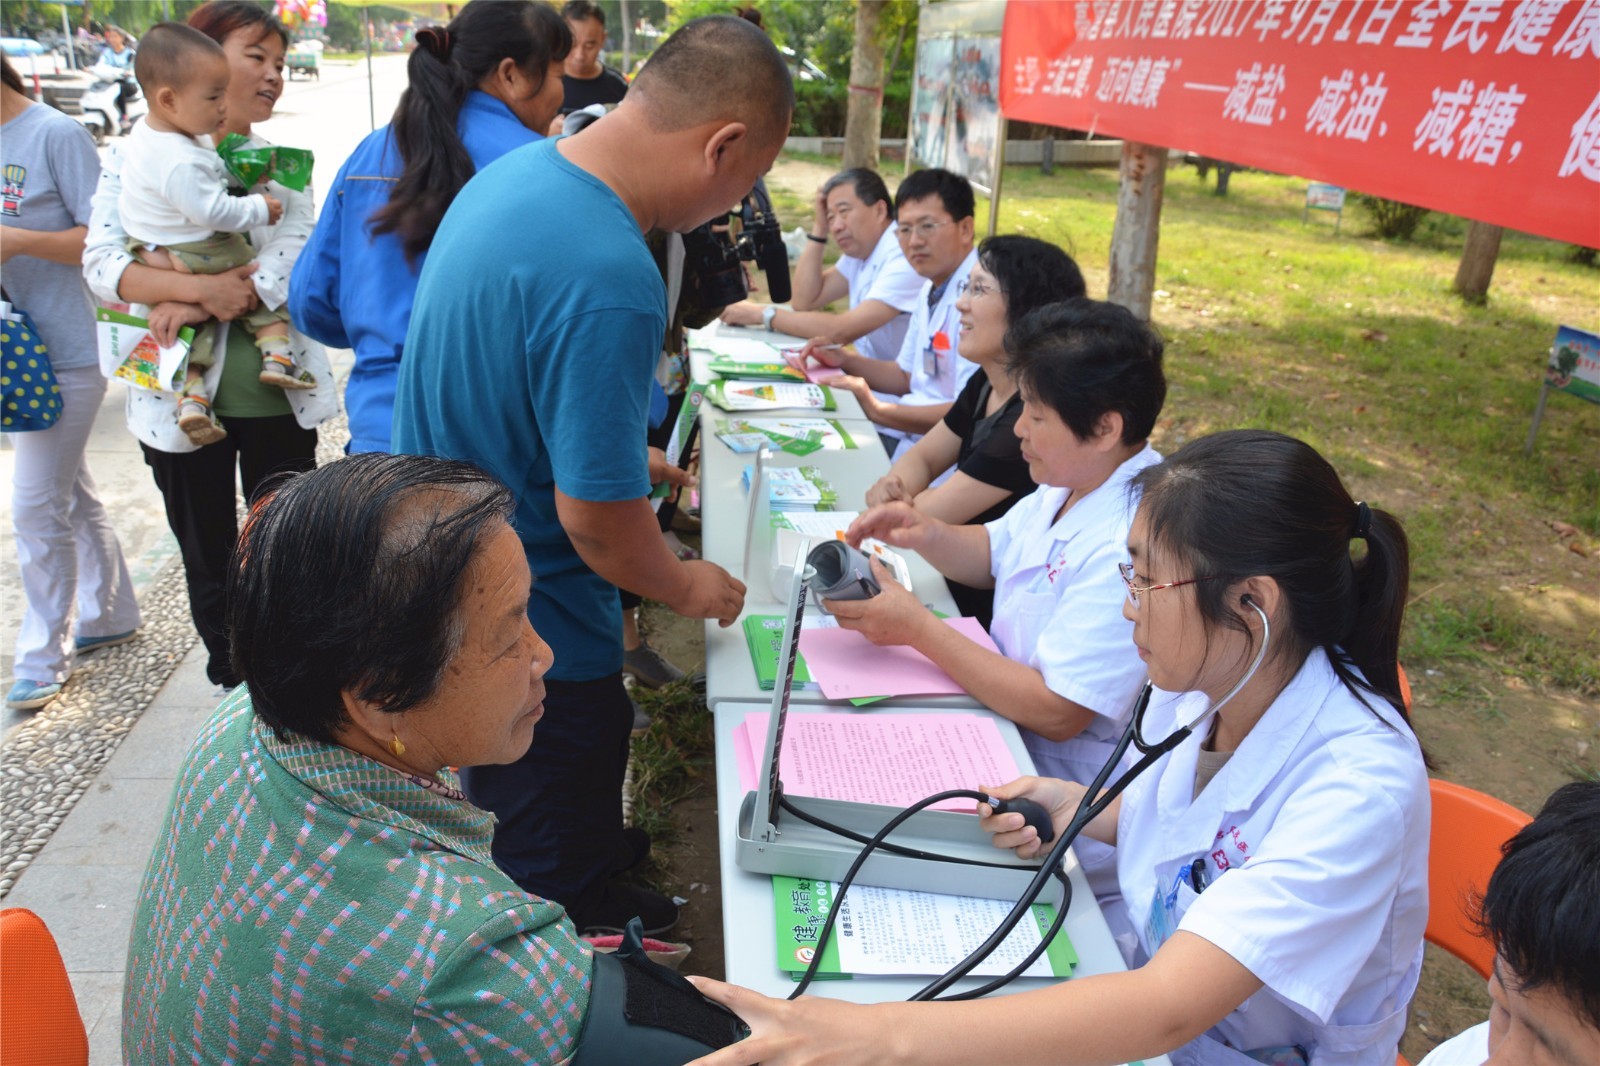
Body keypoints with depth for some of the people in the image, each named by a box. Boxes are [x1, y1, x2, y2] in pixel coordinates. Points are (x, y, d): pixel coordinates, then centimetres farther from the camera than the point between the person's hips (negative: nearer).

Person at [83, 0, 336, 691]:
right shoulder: (135, 158, 0)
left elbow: (297, 251, -11)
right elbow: (101, 262, -11)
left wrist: (197, 305, -23)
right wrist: (199, 288, -28)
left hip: (277, 393, 1)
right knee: (208, 562, 13)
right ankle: (231, 691, 31)